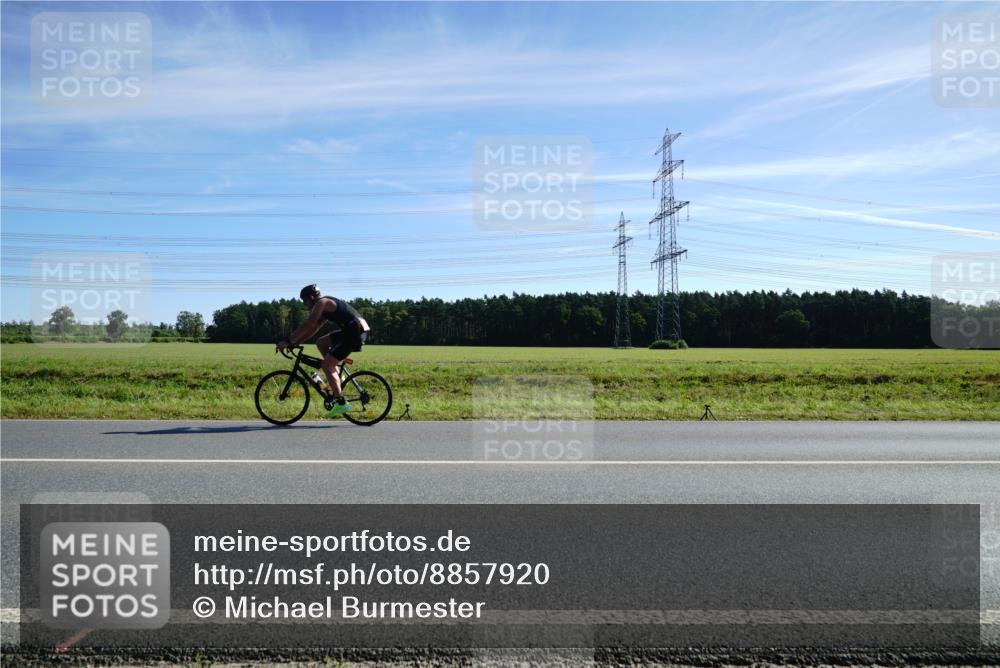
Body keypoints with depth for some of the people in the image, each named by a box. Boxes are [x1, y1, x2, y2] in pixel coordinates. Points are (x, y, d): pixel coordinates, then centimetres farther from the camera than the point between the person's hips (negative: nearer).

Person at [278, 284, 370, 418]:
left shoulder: (321, 303, -6)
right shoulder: (326, 305, 24)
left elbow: (307, 326, -12)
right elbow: (313, 329, 25)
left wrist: (288, 341, -8)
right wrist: (295, 342, 20)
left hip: (356, 332, -10)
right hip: (354, 331, 10)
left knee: (326, 365, -8)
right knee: (320, 343, 18)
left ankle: (341, 403, -14)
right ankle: (337, 377, 17)